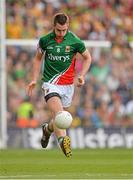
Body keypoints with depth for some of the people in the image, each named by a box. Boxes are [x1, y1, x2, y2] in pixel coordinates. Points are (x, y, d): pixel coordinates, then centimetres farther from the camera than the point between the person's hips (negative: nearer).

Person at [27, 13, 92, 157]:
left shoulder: (75, 41, -7)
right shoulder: (45, 40, -5)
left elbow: (87, 57, 8)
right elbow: (38, 58, 12)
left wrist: (82, 76, -4)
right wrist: (34, 79, 7)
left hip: (68, 85, 2)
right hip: (50, 84, -2)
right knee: (58, 112, -24)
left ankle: (48, 128, 45)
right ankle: (63, 140, -41)